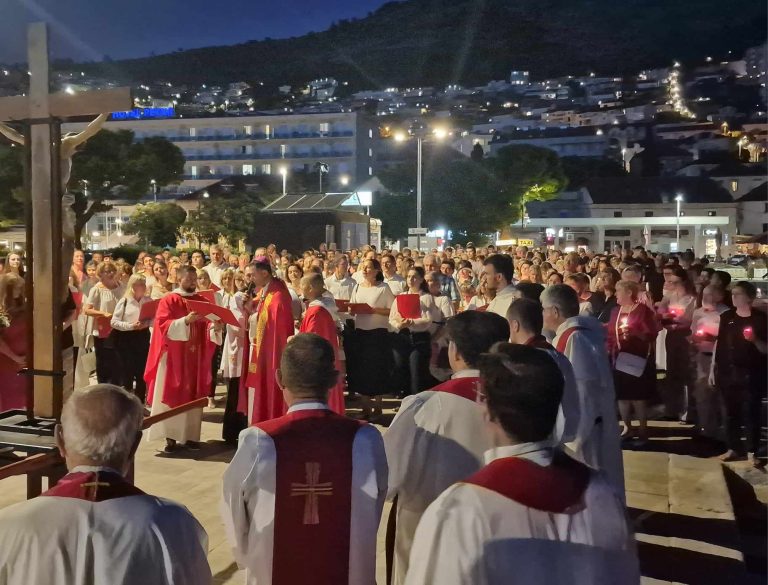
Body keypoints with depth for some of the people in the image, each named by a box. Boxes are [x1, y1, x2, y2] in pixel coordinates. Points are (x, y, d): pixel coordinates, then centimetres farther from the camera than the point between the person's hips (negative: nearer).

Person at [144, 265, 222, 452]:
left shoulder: (202, 301, 10)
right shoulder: (168, 301, -2)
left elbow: (206, 328, 6)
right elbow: (163, 326, -14)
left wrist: (215, 327, -17)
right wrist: (185, 320, -28)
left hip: (195, 357, 4)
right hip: (173, 357, -4)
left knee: (193, 396, 6)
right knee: (172, 396, -2)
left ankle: (190, 435, 13)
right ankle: (170, 437, 2)